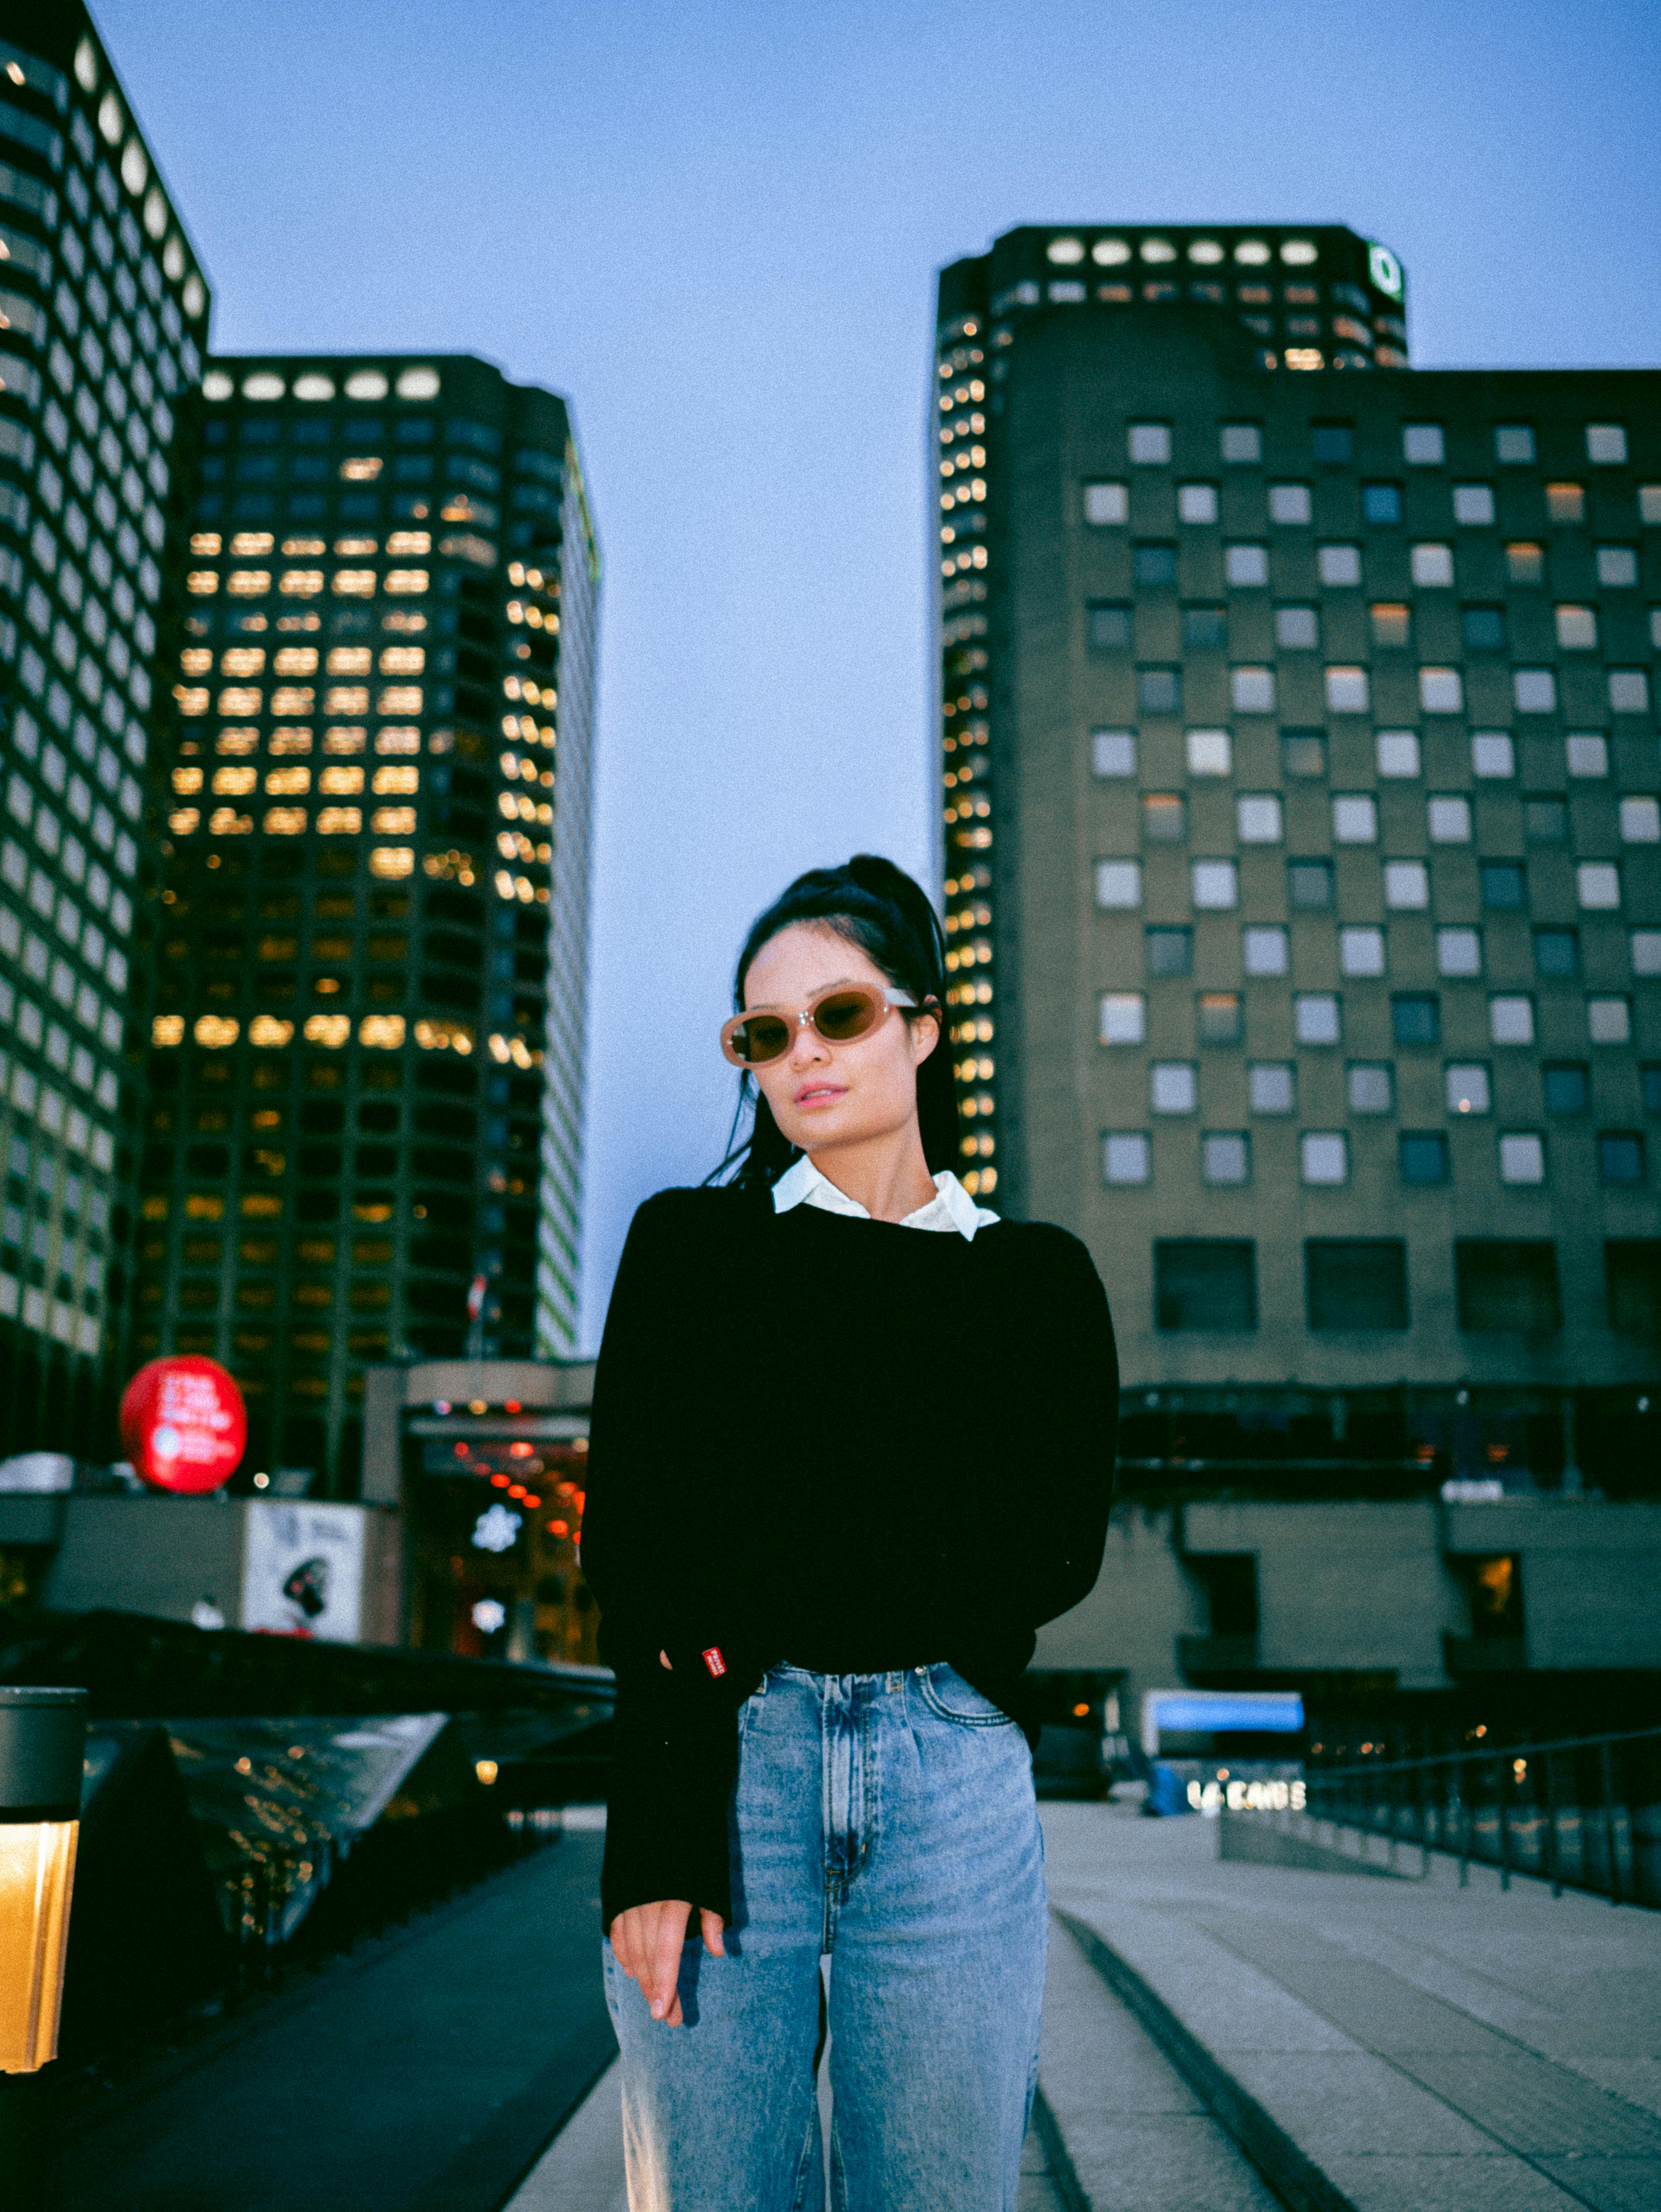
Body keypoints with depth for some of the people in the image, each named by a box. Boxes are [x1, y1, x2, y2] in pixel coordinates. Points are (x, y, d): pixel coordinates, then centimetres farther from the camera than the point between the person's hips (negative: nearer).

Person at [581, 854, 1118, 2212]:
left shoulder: (1040, 1276, 11)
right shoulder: (689, 1243, 8)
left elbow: (1057, 1551, 1)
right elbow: (631, 1551, -2)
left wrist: (777, 1591, -10)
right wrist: (661, 1838, -13)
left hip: (954, 1777, 1)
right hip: (721, 1761, 0)